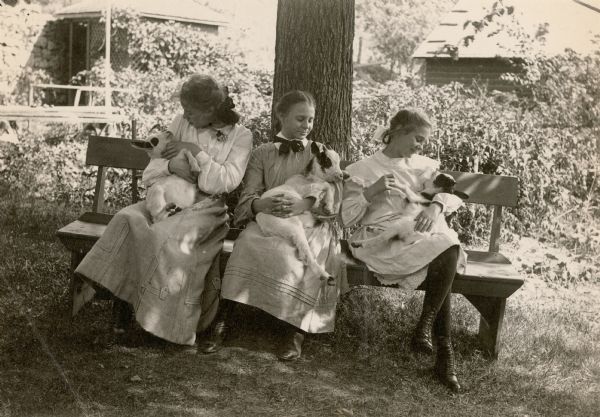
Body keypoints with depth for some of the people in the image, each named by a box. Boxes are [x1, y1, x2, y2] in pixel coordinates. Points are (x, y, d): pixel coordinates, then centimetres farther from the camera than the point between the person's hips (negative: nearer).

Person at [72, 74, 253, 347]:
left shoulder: (241, 136, 2)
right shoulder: (181, 123, 9)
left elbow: (226, 183, -10)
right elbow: (149, 175, 8)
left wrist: (196, 152, -11)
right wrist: (171, 165, -15)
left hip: (205, 206, -3)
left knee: (172, 238, -34)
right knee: (127, 221, -28)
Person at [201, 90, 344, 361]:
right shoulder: (263, 153, 15)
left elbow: (334, 198, 1)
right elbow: (247, 199, 5)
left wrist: (303, 205, -19)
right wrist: (265, 204, -20)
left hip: (310, 224, 0)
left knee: (293, 257, -35)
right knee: (248, 244, -33)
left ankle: (295, 328, -25)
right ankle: (223, 321, -28)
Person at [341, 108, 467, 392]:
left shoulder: (424, 166, 20)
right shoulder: (363, 169, 9)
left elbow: (455, 193, 5)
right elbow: (347, 219, 3)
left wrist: (436, 205, -16)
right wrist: (370, 192, -13)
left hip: (419, 235, 4)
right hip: (380, 240, -4)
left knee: (448, 252, -32)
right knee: (447, 251, -29)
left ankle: (424, 328, -20)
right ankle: (444, 351, -23)